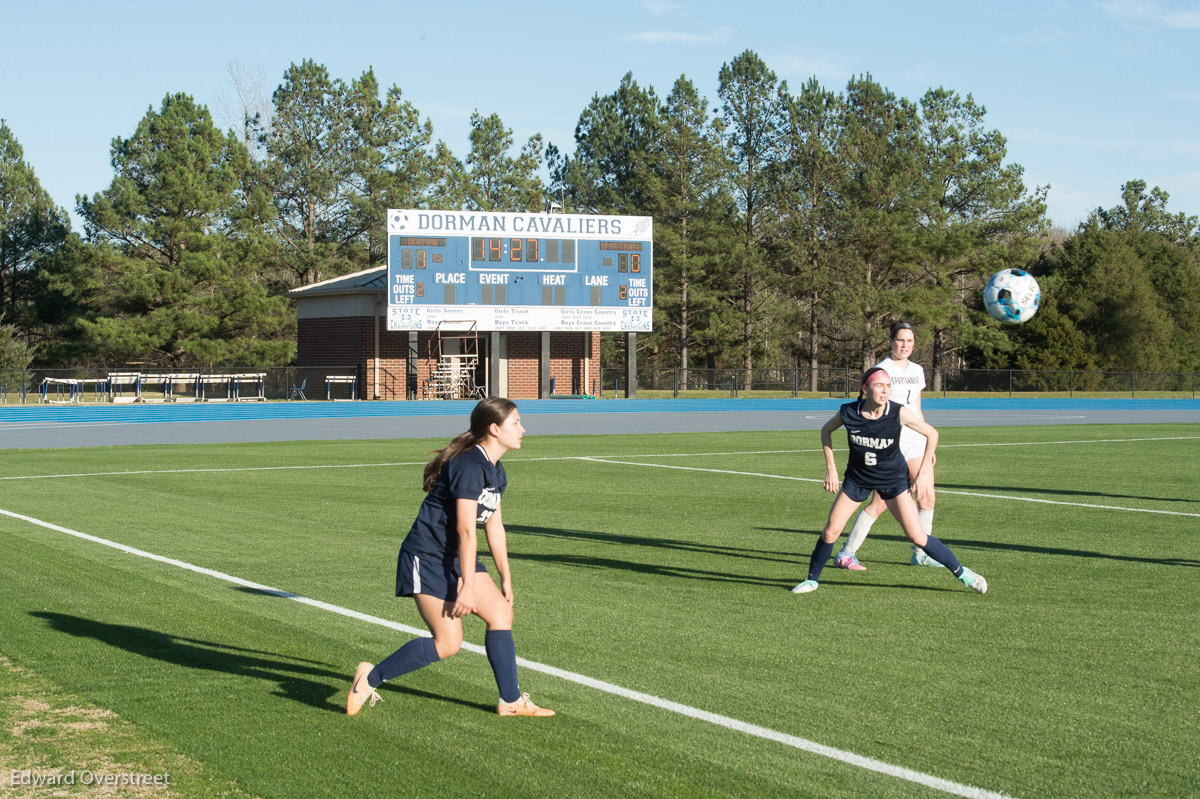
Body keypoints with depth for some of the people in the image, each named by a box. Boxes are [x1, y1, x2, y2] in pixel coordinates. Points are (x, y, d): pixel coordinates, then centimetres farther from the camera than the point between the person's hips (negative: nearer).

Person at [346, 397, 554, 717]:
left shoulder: (496, 472, 10)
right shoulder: (469, 466, -21)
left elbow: (494, 527, 16)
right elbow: (465, 530, -23)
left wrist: (506, 579, 17)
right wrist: (467, 585, -23)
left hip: (456, 558, 10)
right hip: (427, 558, -10)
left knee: (501, 613, 4)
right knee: (448, 643, -11)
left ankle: (511, 701, 12)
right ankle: (372, 677, 2)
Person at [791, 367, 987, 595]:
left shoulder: (898, 413, -23)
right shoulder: (848, 412, -19)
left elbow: (931, 433, -8)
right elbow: (826, 431, 3)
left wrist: (923, 472, -9)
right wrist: (831, 469, 1)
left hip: (894, 480, -2)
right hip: (858, 479, 2)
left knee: (917, 536, -8)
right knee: (830, 532, -4)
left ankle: (962, 573, 8)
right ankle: (812, 580, 18)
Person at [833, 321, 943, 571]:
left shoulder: (917, 370, 14)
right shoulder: (882, 369, -7)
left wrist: (929, 445, 19)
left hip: (916, 440, 7)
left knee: (928, 497, 0)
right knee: (879, 503, -9)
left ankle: (920, 554, 14)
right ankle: (846, 554, -1)